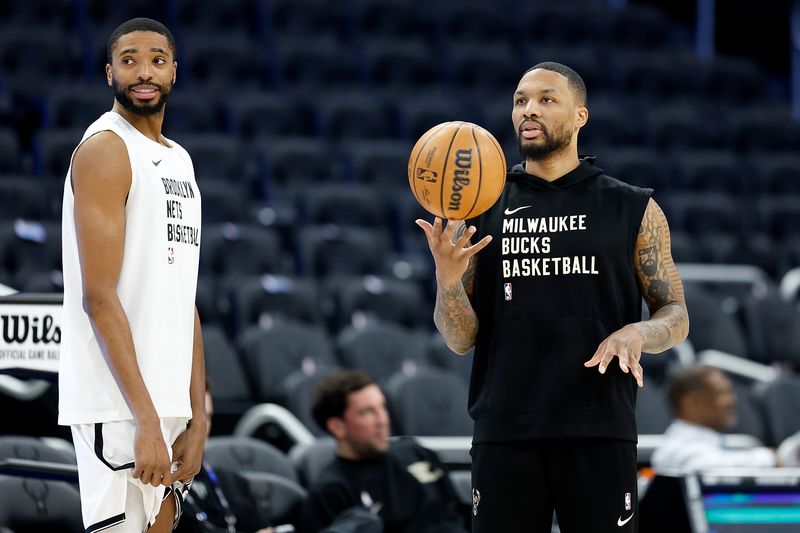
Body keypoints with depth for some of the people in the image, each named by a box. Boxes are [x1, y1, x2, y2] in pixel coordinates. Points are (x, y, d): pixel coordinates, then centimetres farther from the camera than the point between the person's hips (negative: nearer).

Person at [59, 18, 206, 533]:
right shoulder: (105, 149, -9)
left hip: (170, 400, 9)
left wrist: (198, 414, 11)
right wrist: (146, 417, -22)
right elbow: (99, 298, -17)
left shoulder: (179, 161, 18)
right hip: (119, 405, -8)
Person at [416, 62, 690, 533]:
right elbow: (462, 341, 6)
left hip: (599, 433, -1)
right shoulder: (482, 213, 10)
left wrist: (637, 333, -14)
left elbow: (676, 317, 8)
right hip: (505, 434, 1)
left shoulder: (634, 210, 7)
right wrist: (447, 280, -14)